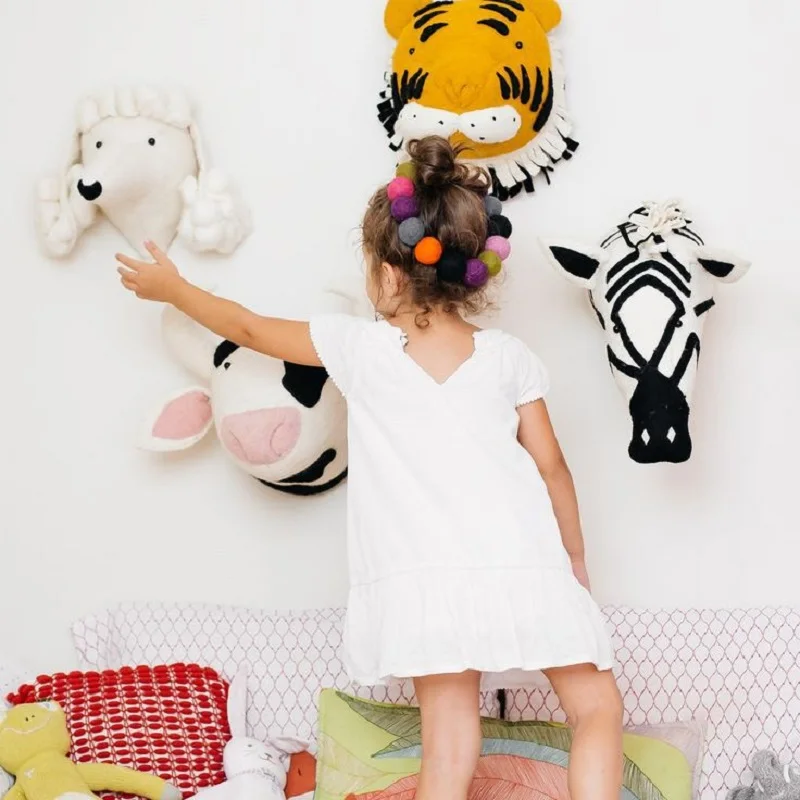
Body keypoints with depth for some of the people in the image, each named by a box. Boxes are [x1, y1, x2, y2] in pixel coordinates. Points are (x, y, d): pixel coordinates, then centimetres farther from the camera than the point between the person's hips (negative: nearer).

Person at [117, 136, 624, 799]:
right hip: (525, 565, 1)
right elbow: (551, 467, 10)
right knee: (598, 707, 10)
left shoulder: (357, 345, 6)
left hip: (424, 578, 0)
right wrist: (575, 557, 25)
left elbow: (248, 328, 20)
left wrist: (171, 287, 35)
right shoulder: (509, 356, 9)